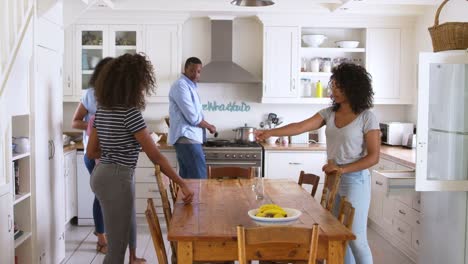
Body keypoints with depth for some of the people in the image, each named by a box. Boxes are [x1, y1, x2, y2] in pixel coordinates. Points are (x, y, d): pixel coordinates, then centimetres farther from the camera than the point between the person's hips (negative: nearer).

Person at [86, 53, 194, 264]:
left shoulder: (102, 108, 6)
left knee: (127, 226, 31)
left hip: (101, 174, 10)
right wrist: (182, 184, -15)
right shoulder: (130, 112, -19)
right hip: (117, 179, -10)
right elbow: (155, 156, -20)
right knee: (117, 246, 0)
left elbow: (91, 152, 10)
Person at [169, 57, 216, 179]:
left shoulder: (190, 86, 19)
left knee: (186, 178, 10)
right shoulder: (181, 85, -13)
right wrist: (210, 126, -3)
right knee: (199, 178, -12)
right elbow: (193, 117, -17)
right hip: (187, 138, -10)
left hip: (186, 138, 10)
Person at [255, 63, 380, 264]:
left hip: (355, 181, -6)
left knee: (356, 238, -1)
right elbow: (300, 127, -6)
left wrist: (342, 169, -20)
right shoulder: (329, 113, 4)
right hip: (333, 180, 6)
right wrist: (270, 132, -17)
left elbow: (373, 157, -13)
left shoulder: (366, 117, -11)